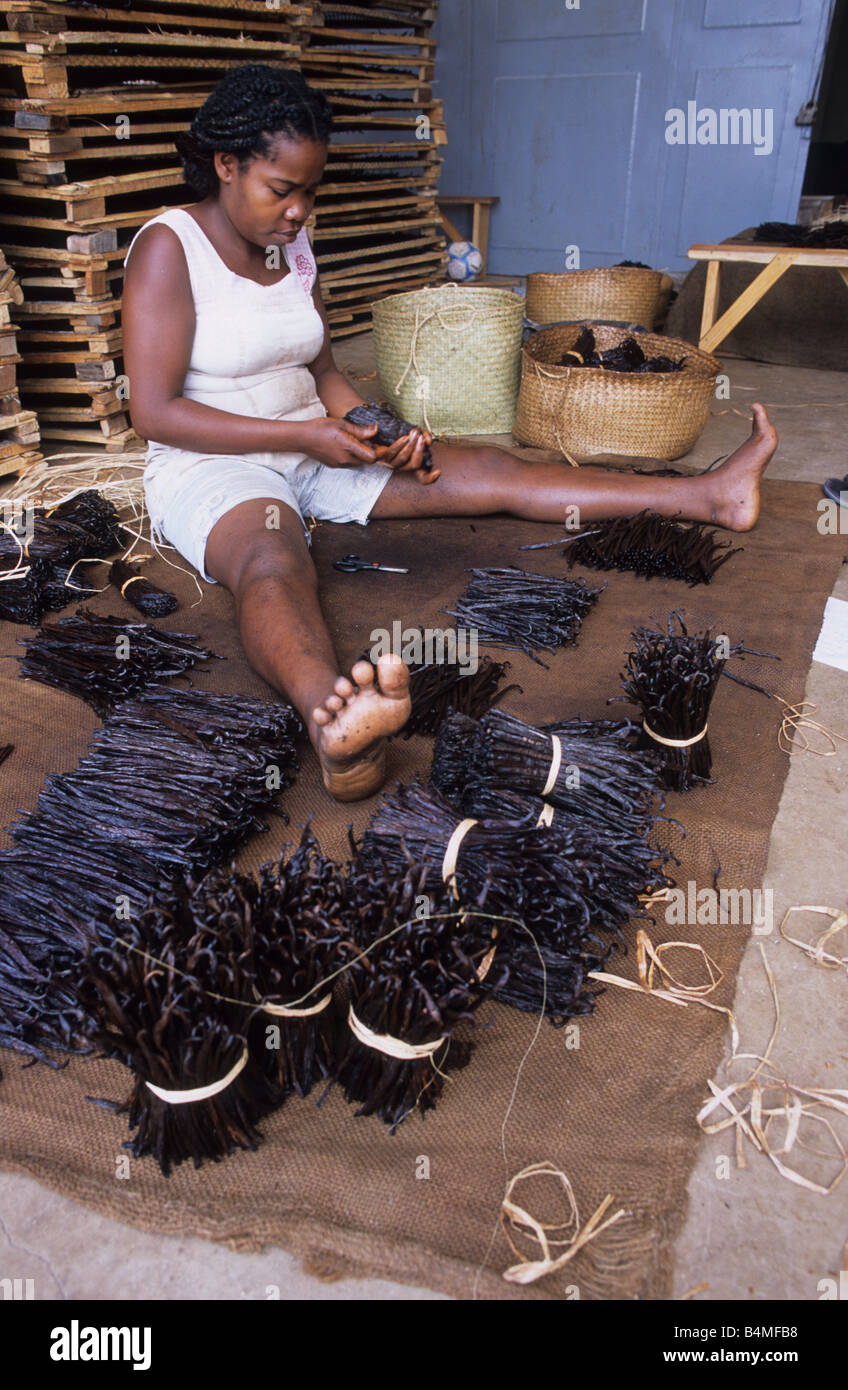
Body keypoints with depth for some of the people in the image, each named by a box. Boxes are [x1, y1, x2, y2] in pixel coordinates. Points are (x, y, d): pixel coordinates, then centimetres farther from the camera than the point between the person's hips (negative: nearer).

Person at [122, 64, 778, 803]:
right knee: (274, 563, -43)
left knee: (491, 472, -6)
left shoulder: (292, 246, 10)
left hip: (311, 452, 7)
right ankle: (334, 720, -75)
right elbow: (154, 412, -18)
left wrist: (372, 431, -5)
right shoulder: (168, 247, -11)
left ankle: (710, 496, -9)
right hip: (208, 468, -6)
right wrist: (307, 435, -21)